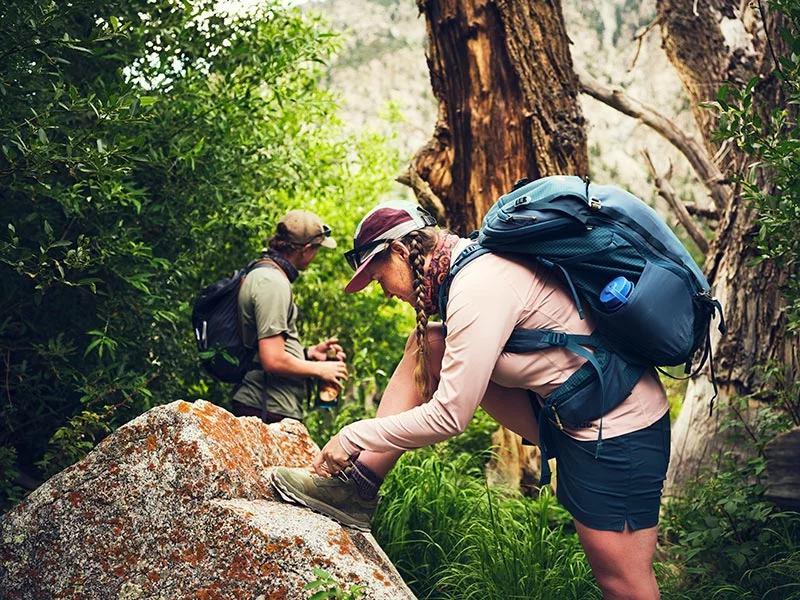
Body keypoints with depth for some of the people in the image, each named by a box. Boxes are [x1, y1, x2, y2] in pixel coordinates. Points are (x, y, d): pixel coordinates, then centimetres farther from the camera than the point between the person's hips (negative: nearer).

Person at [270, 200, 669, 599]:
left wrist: (355, 436, -10)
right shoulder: (474, 260, 5)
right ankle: (358, 487, 2)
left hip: (617, 429, -9)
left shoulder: (479, 286, -23)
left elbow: (449, 416, -23)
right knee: (427, 344, 2)